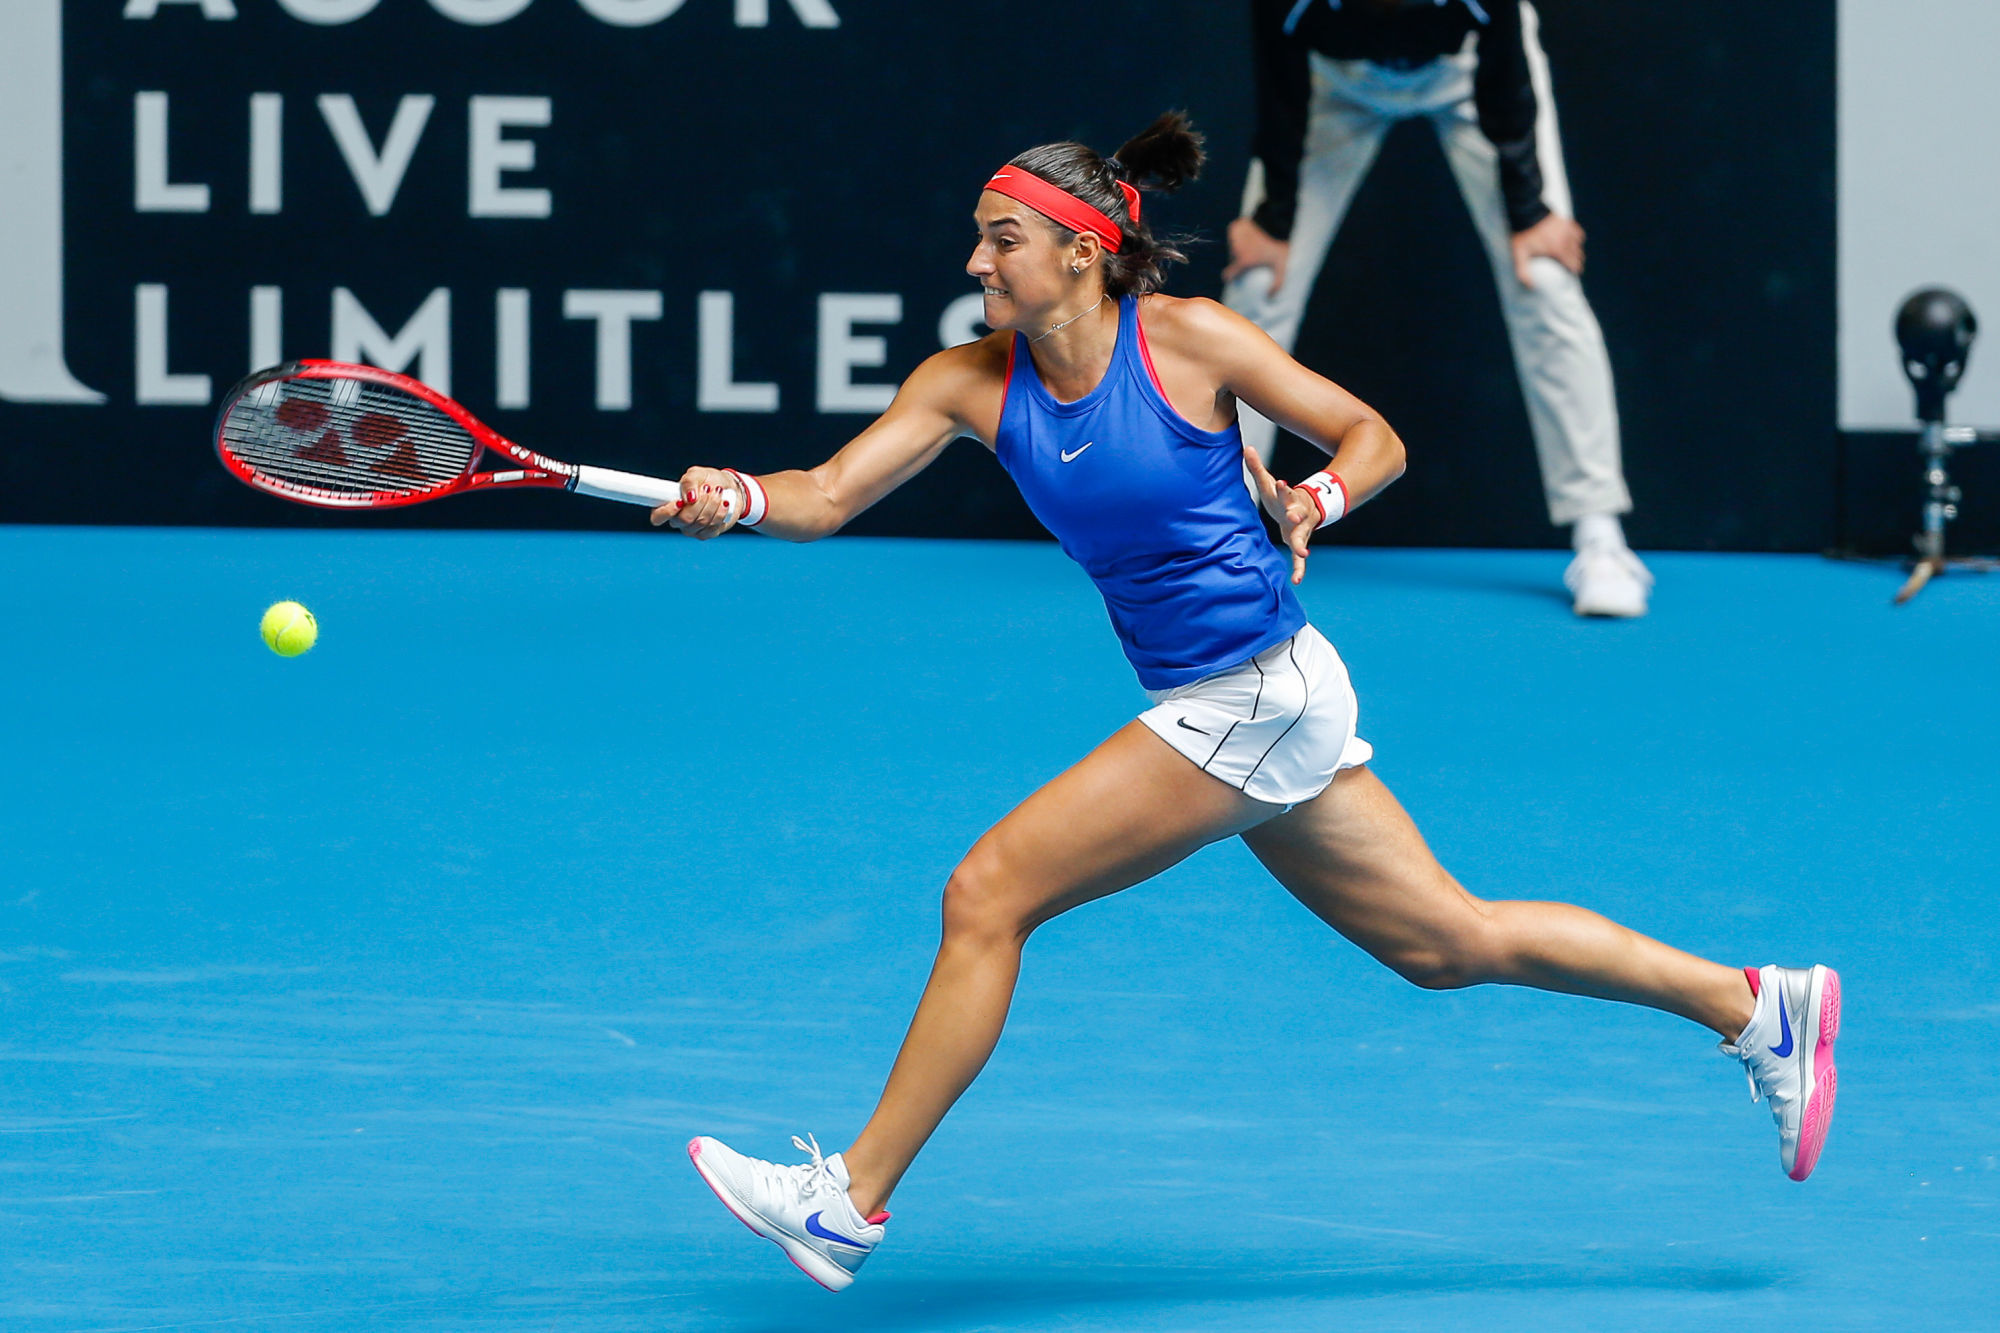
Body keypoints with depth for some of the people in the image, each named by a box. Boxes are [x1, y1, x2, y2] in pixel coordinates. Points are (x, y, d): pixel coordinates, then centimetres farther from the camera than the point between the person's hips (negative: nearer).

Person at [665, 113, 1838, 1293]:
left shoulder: (1188, 340, -13)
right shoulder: (971, 384, 1)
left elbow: (1375, 439, -4)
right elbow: (829, 497, -7)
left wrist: (1314, 502, -24)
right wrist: (736, 499, -26)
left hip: (1258, 696, -7)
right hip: (1205, 706, 7)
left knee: (988, 893, -12)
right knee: (1450, 942, 15)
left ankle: (854, 1199, -4)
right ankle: (1753, 1005, 26)